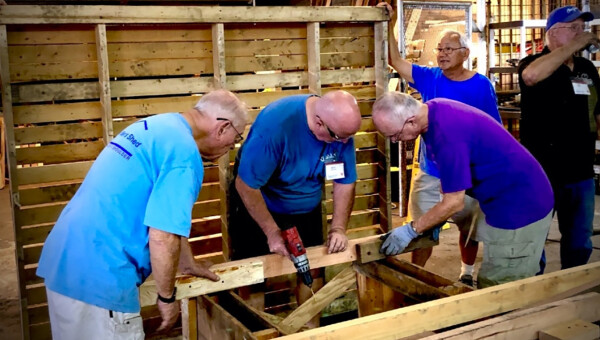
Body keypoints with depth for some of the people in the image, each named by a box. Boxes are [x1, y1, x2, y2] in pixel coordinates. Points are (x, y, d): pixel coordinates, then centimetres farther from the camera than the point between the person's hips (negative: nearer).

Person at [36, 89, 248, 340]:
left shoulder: (157, 125, 13)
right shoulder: (184, 152, -17)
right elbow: (163, 238, -22)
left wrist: (188, 263, 32)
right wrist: (167, 298, -5)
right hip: (98, 276, -10)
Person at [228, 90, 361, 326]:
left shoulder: (341, 127, -20)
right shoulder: (275, 123, -35)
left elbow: (345, 182, -8)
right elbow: (245, 185, -28)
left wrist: (338, 228, -16)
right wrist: (273, 232, -26)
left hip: (306, 208, 5)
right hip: (257, 204, -4)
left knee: (312, 268, 8)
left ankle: (311, 327, 28)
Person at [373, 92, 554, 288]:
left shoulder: (447, 133, -30)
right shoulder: (434, 110, -1)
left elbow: (454, 203, -23)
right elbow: (453, 176, 13)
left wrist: (411, 230, -12)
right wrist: (436, 219, 9)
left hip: (520, 207, -9)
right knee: (492, 288, 17)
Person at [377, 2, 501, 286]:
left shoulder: (482, 85, -6)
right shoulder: (429, 78, -1)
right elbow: (396, 61, -8)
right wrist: (388, 27, -20)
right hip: (430, 174, 1)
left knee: (470, 230, 18)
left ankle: (467, 274, 41)